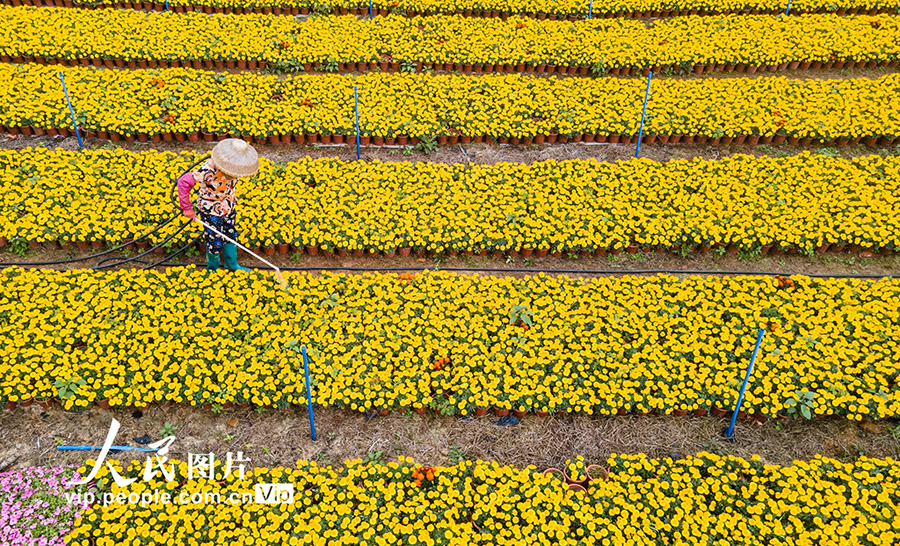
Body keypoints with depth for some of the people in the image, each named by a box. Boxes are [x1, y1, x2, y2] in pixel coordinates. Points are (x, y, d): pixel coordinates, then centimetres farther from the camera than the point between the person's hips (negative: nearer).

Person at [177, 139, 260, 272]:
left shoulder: (234, 166, -15)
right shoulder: (209, 170, -36)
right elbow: (184, 182, -30)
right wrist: (187, 208, -24)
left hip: (228, 207, 6)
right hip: (211, 210, -6)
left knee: (231, 235, 19)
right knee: (215, 241, 6)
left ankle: (232, 264, 40)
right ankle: (213, 268, 32)